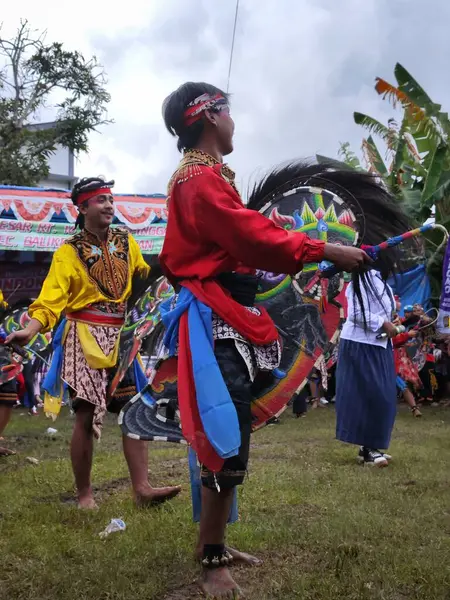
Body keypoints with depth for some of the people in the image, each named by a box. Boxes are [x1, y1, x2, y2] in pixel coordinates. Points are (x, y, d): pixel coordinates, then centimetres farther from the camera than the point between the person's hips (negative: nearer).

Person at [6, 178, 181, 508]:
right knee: (87, 416, -5)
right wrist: (29, 330, -27)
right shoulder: (69, 252, -3)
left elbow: (146, 280, 22)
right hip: (85, 337, -4)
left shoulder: (127, 242, 10)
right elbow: (51, 299, -12)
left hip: (123, 336, 4)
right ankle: (85, 494, 10)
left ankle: (142, 488, 6)